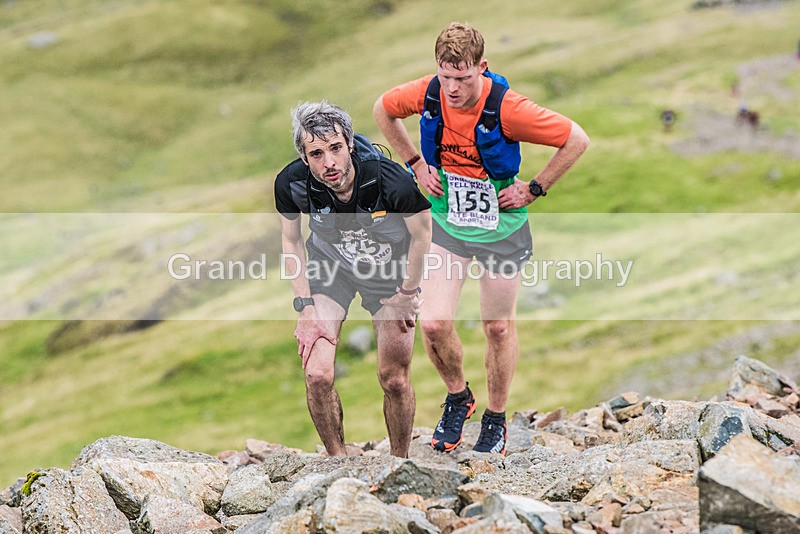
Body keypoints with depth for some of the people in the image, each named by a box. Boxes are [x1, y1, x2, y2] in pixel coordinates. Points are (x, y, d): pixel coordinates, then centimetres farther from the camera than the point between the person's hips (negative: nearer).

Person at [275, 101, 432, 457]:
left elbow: (422, 233, -13)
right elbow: (291, 240, -6)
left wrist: (408, 294, -5)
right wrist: (306, 308, -8)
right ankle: (338, 460, 12)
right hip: (329, 265, 1)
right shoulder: (291, 184, -27)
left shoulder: (391, 181, -35)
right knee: (317, 375, -12)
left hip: (389, 271, -1)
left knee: (394, 380, 2)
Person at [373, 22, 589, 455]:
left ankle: (496, 419, 33)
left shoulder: (506, 108, -27)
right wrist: (416, 163, 3)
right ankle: (457, 396, 21)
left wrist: (534, 189, -12)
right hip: (447, 223, 2)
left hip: (501, 228, -2)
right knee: (433, 323, -9)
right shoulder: (427, 94, -16)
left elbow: (577, 140, -18)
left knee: (498, 327, 10)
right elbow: (383, 109, 8)